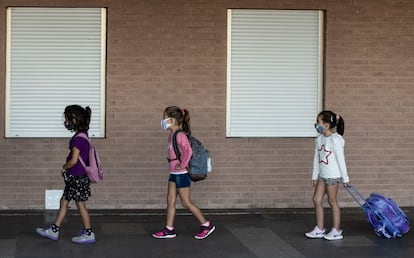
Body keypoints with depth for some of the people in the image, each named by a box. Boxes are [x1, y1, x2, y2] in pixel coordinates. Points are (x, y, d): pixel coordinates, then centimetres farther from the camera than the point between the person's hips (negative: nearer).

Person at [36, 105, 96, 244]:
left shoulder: (78, 139, -21)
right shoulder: (82, 136, 8)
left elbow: (73, 161, -23)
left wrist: (64, 167, -5)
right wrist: (67, 168, 11)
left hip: (77, 177, -10)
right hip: (74, 177, 10)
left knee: (81, 205, 1)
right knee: (64, 202, 14)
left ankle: (88, 234, 12)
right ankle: (54, 230, 21)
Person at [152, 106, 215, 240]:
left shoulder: (180, 135, -21)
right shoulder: (172, 134, 9)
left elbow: (188, 151, -33)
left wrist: (182, 165, -25)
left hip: (181, 174, -10)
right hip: (174, 173, 10)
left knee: (186, 203, 0)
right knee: (170, 200, 10)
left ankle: (207, 225, 11)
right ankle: (169, 230, 16)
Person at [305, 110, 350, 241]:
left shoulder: (335, 139, -15)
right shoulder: (319, 139, 8)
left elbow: (341, 159, -13)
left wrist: (345, 178, -10)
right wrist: (314, 176, 14)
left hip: (333, 175, -8)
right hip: (322, 175, 8)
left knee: (332, 201, 0)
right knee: (317, 199, 7)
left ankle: (336, 231, 11)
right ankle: (319, 229, 16)